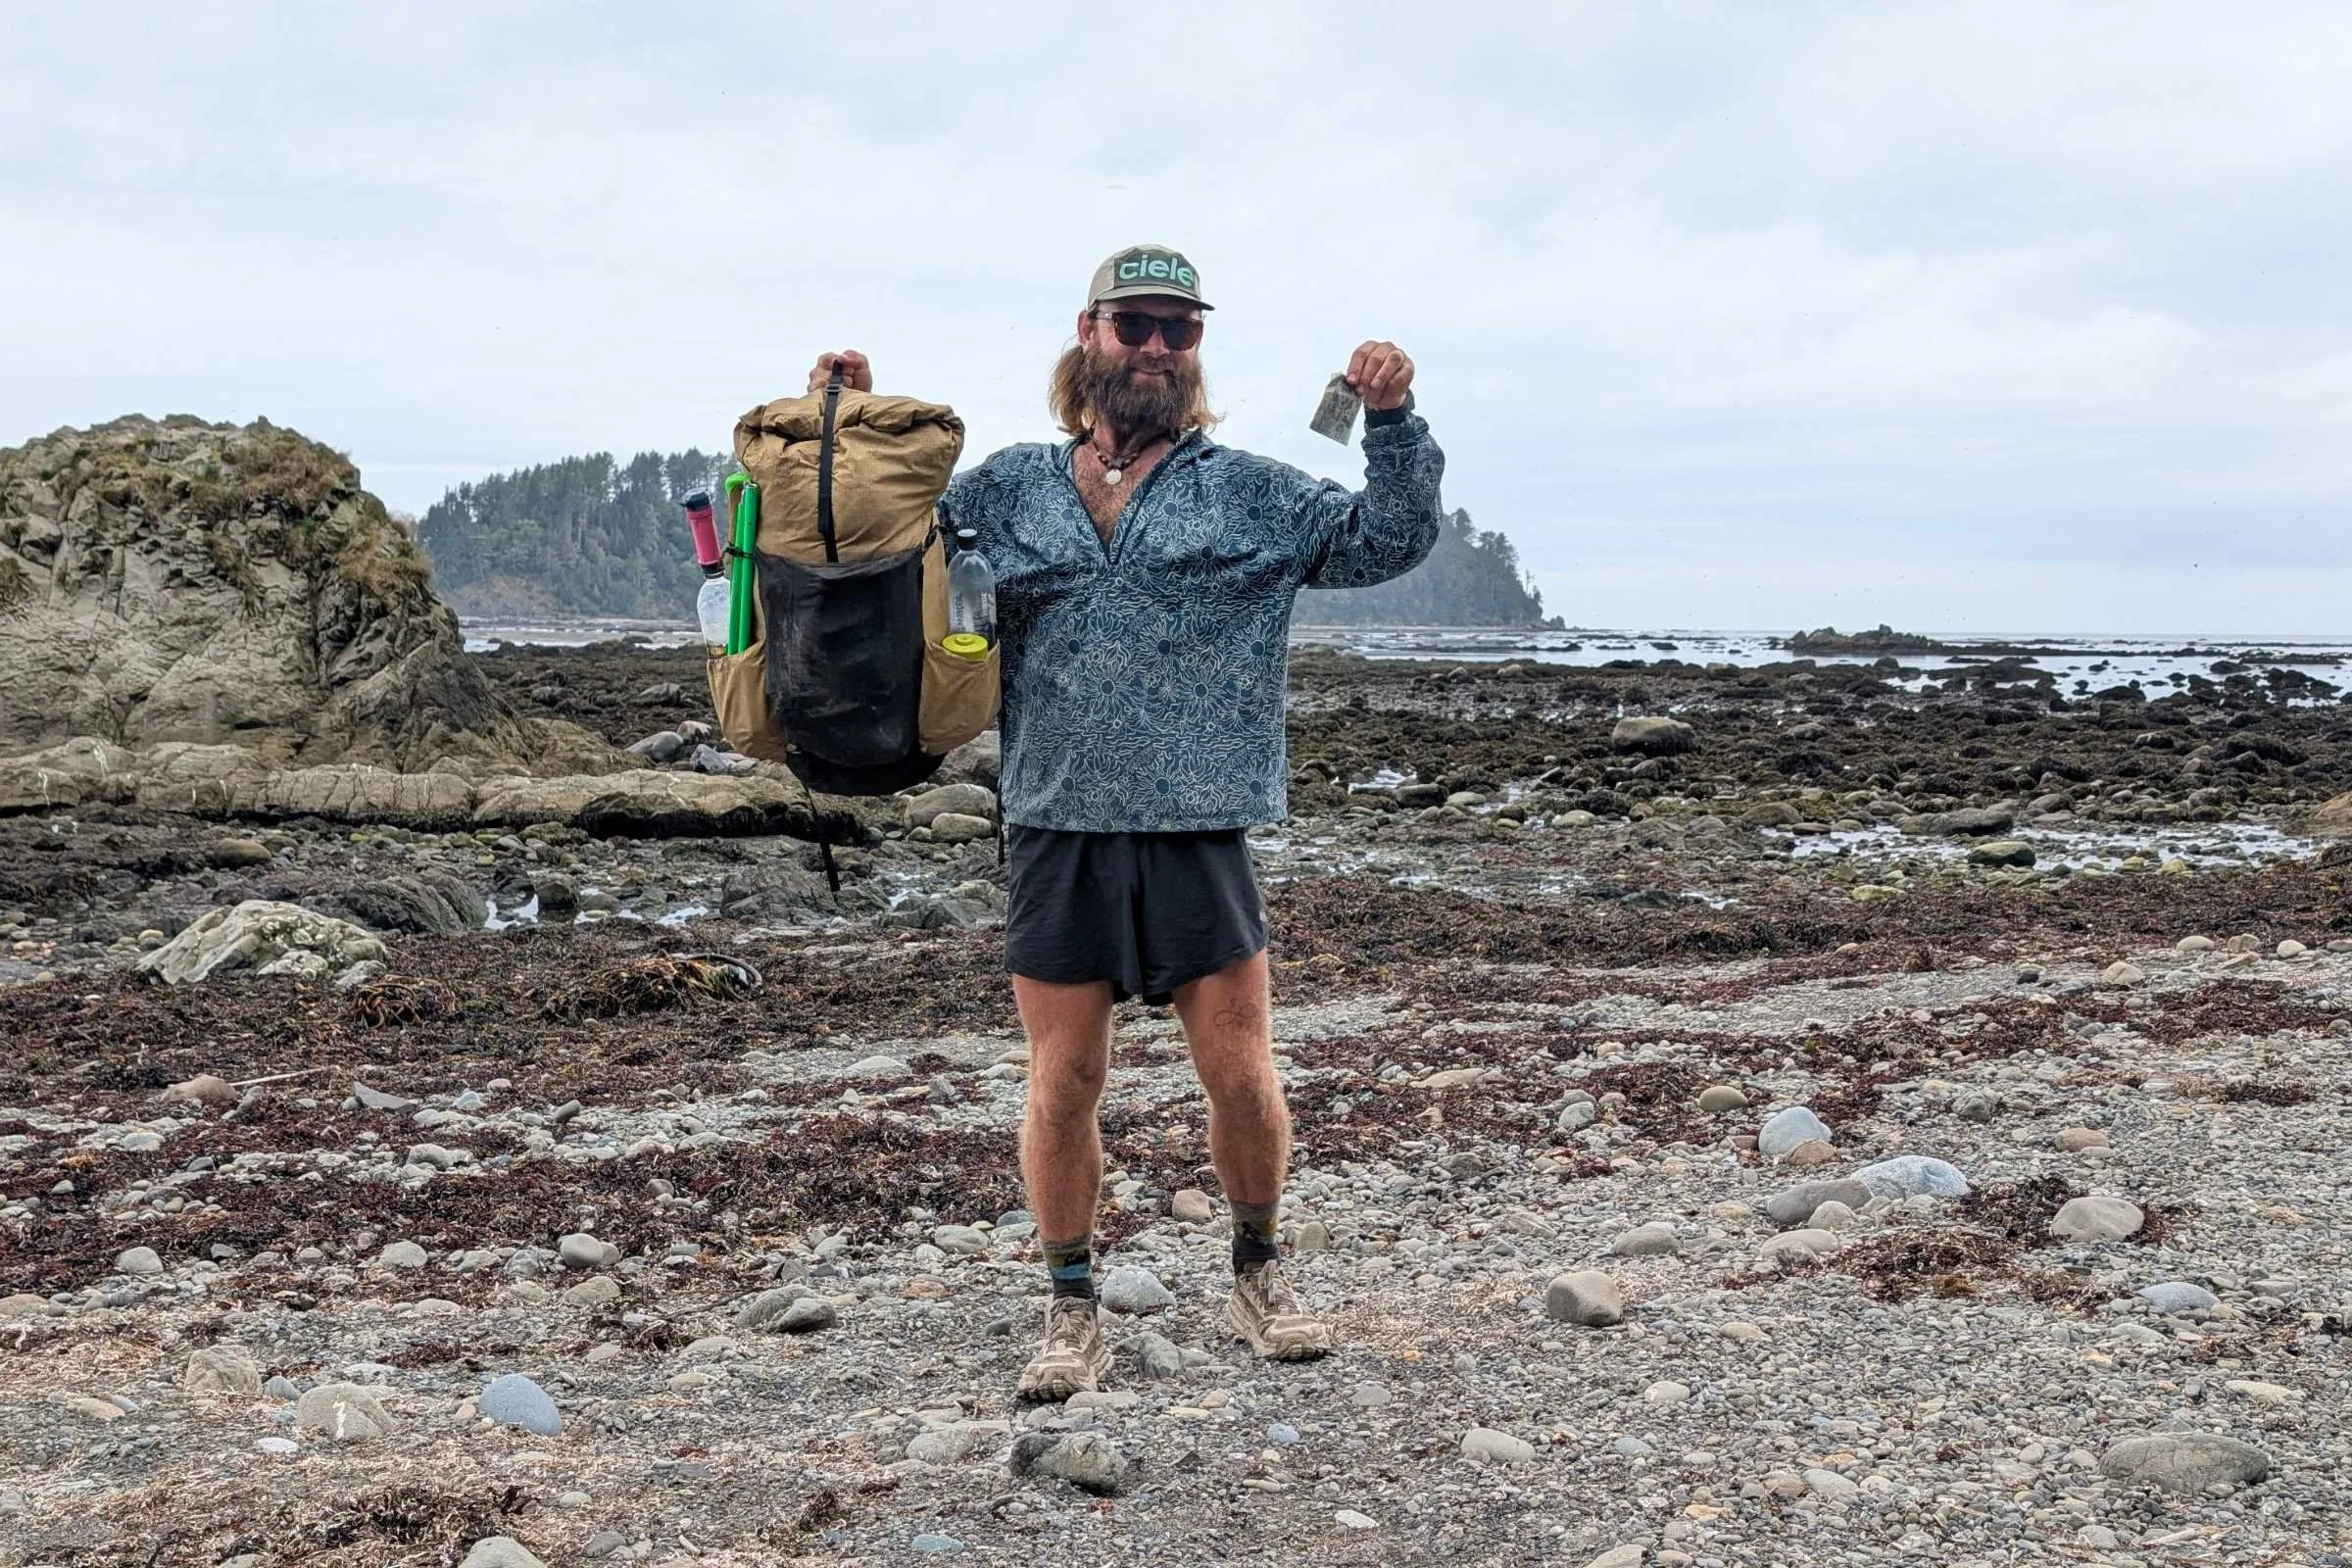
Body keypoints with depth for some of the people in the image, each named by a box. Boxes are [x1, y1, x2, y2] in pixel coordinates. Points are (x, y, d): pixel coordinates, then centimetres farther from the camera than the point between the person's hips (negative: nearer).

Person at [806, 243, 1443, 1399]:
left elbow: (1391, 537, 6)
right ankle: (1071, 1311, 21)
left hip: (1198, 836, -1)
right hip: (1055, 833, 1)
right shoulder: (1007, 488, 12)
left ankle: (1258, 1274, 28)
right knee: (1062, 1087, 5)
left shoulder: (1252, 494, 9)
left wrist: (1391, 421, -7)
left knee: (1242, 1077, 3)